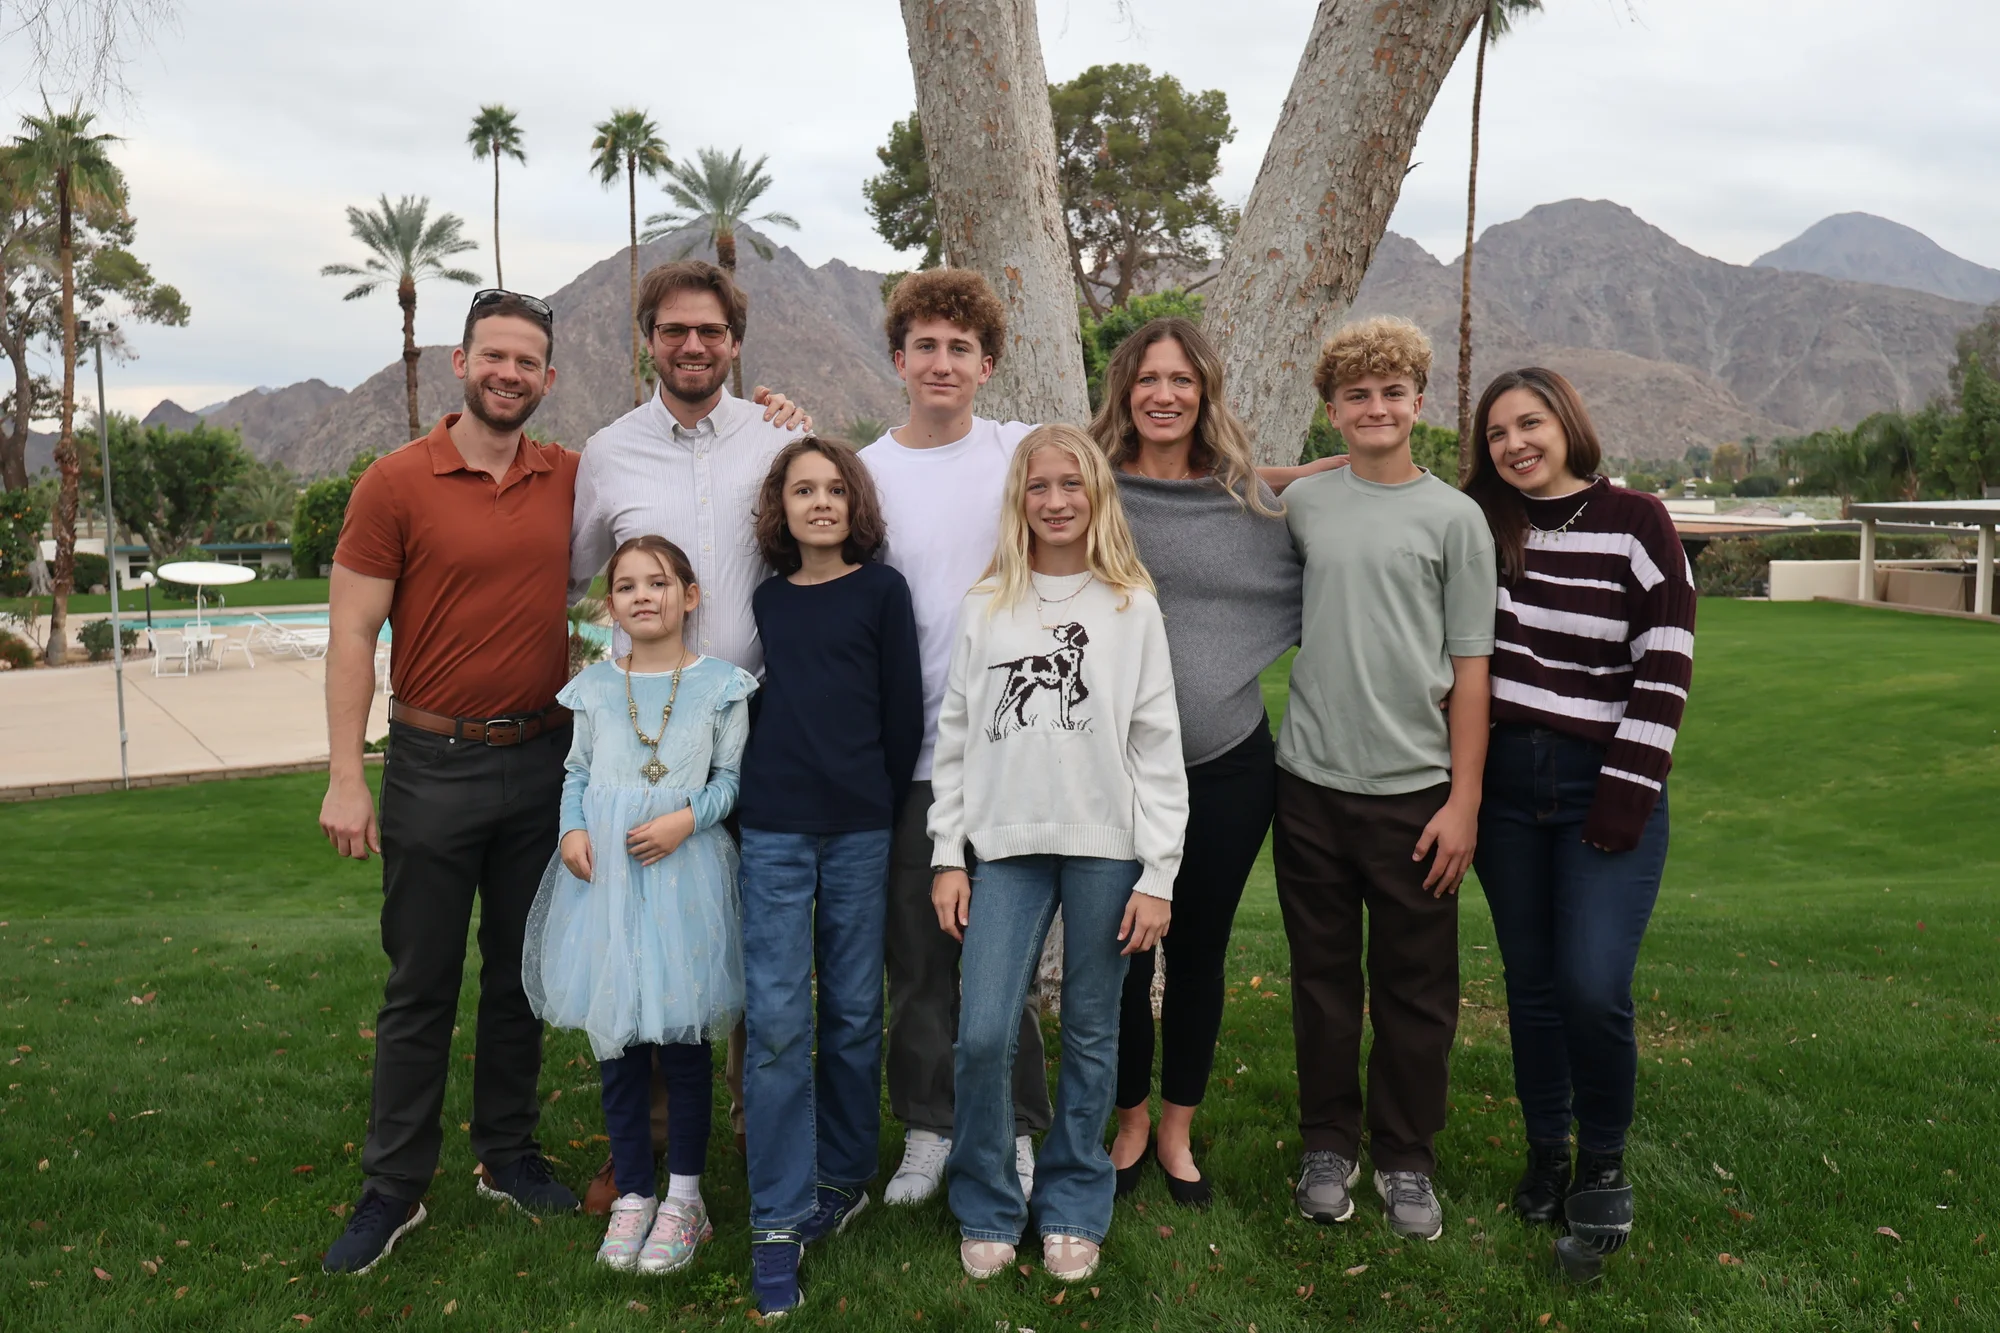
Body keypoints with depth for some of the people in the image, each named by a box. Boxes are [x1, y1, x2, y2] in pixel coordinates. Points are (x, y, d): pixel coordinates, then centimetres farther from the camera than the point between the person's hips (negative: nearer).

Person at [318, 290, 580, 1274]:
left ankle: (508, 1155, 31)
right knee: (420, 987, 6)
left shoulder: (573, 481, 3)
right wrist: (345, 778, -12)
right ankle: (394, 1187, 20)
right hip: (435, 767, -3)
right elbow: (352, 634, -7)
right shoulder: (395, 484, -6)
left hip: (545, 762, 3)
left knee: (521, 974, 15)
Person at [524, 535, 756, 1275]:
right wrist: (572, 830, -5)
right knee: (615, 1037, 8)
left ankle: (684, 1196, 19)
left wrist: (686, 819, -16)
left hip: (685, 872, -2)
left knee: (683, 1034, 4)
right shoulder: (593, 687, 7)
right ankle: (633, 1194, 22)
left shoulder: (718, 683, -1)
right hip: (605, 873, 3)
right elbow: (576, 772, 12)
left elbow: (732, 776, -1)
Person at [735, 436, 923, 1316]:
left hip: (859, 831, -1)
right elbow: (749, 707, 14)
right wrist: (739, 801, 7)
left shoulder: (882, 591, 3)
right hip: (773, 830, 1)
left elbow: (904, 712, 2)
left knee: (854, 1012, 8)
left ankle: (842, 1179, 26)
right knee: (775, 1020, -3)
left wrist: (883, 806, 2)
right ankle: (781, 1218, 6)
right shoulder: (763, 599, 10)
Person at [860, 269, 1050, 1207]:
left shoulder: (1027, 453, 3)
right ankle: (927, 1129, 25)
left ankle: (1012, 1129, 23)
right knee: (916, 953, 9)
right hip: (906, 751, 1)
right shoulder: (864, 470, 5)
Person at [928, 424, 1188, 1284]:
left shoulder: (1131, 607, 4)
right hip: (1005, 845, 1)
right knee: (983, 1035, -5)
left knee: (1092, 1037, 7)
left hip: (1106, 846, -1)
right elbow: (954, 736, 9)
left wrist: (1158, 875, -4)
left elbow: (1158, 747, 1)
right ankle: (988, 1211, 16)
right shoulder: (986, 607, 8)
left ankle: (1073, 1212, 25)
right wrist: (947, 856, 3)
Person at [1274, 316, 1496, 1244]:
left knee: (1415, 990, 7)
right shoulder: (1301, 504, 7)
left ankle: (1406, 1160, 23)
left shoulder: (1453, 517, 1)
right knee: (1322, 977, 11)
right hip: (1311, 782, 2)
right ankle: (1328, 1146, 27)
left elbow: (1470, 666, -1)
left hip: (1414, 788, -1)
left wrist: (1464, 799, -5)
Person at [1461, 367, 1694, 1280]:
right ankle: (1545, 1154, 27)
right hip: (1506, 786, 3)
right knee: (1531, 981, 10)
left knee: (1593, 988, -10)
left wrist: (1627, 795, -11)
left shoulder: (1636, 525, -4)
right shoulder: (1475, 527, 4)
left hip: (1606, 789, -3)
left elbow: (1665, 669, -7)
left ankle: (1603, 1168, 12)